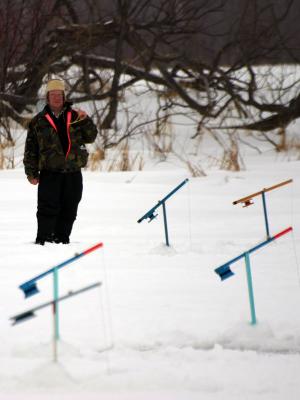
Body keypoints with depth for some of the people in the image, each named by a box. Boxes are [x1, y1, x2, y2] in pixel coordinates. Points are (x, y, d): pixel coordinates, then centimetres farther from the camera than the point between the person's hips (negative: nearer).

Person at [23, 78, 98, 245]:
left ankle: (61, 238, 15)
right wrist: (32, 173, 1)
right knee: (48, 209, -9)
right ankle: (43, 240, -5)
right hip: (49, 173, -2)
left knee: (69, 210, 6)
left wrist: (85, 120, -10)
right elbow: (30, 149, 7)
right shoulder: (38, 121, 6)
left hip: (73, 173, 2)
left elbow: (90, 137, 7)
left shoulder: (74, 116, 11)